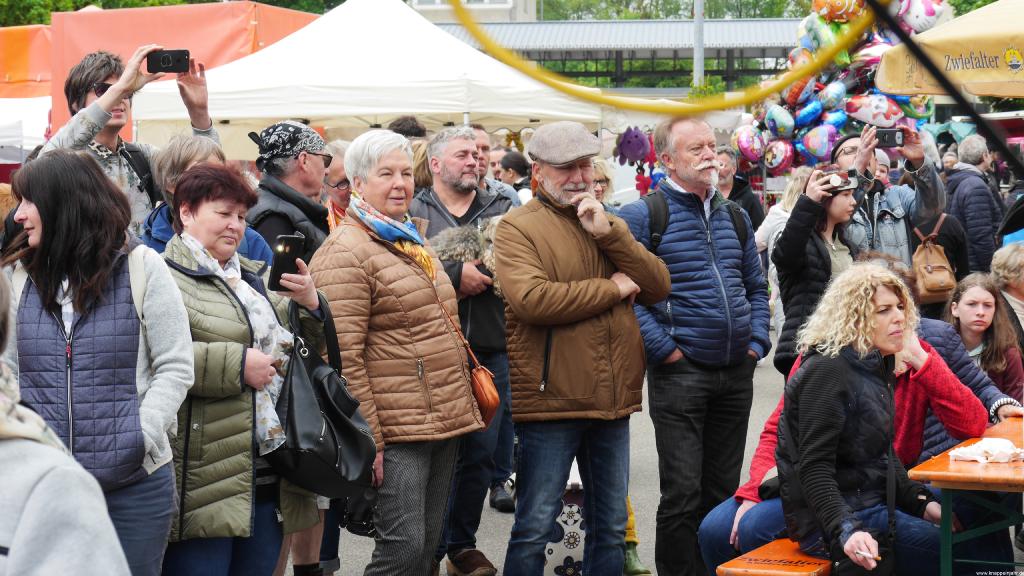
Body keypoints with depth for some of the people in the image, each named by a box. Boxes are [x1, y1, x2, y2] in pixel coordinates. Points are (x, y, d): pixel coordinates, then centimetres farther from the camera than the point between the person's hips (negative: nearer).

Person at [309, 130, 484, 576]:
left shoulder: (412, 241, 18)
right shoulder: (347, 252, -10)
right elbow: (345, 357, -17)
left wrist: (462, 407, 23)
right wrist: (367, 439, -19)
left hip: (444, 423, 9)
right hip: (397, 431, -9)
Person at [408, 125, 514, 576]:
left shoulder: (501, 209, 13)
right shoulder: (415, 211, 4)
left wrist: (478, 272, -17)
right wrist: (455, 273, -17)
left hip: (490, 351, 3)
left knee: (481, 453, 9)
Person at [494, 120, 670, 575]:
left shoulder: (611, 224, 14)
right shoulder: (517, 228, -6)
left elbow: (658, 287, 3)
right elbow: (532, 299, -23)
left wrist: (609, 233, -10)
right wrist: (612, 288, -12)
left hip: (613, 401, 6)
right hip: (550, 400, -6)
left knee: (611, 526, 15)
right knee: (534, 528, 1)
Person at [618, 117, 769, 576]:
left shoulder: (734, 216, 14)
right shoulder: (641, 216, -6)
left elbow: (756, 287, 22)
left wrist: (757, 341, 8)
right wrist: (662, 348, -16)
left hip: (737, 373, 6)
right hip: (680, 374, -6)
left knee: (723, 492, 13)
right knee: (682, 496, -5)